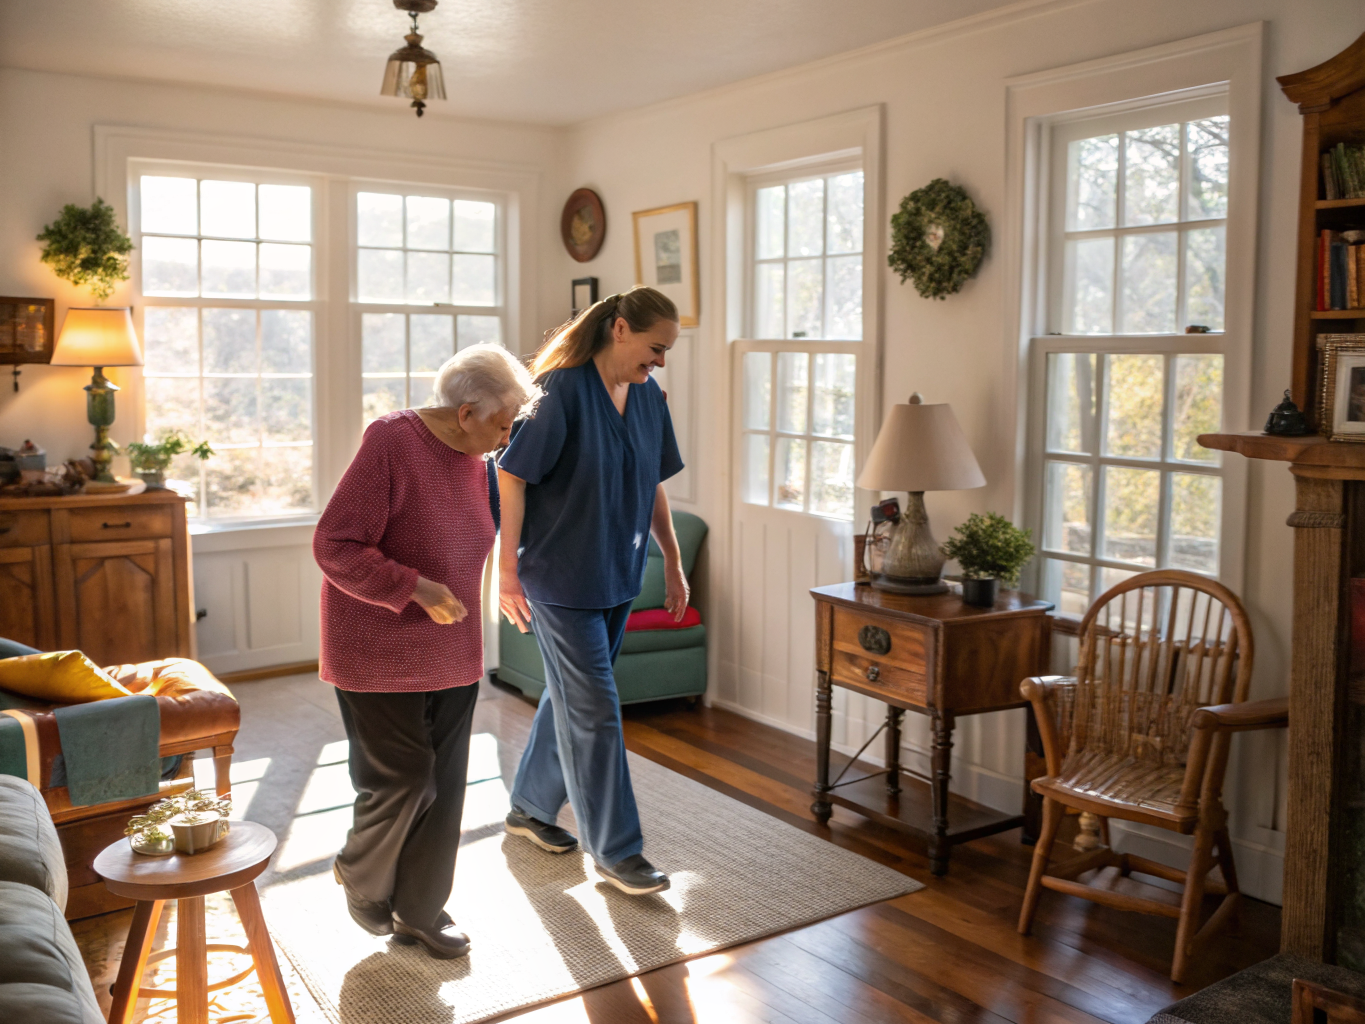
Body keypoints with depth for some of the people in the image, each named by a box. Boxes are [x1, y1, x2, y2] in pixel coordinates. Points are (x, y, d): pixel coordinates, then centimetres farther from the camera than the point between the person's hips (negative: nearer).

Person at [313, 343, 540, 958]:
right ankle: (360, 875, 28)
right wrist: (417, 590, -25)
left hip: (451, 653, 7)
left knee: (443, 782, 9)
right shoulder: (391, 443, -18)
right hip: (379, 650, -7)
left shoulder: (475, 459, 5)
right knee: (400, 775, -3)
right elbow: (334, 547, -20)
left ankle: (420, 910, 26)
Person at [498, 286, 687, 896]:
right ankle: (614, 851, 9)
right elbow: (511, 477, -16)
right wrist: (507, 570, -17)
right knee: (594, 710, -2)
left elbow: (653, 485, 15)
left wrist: (673, 562, 15)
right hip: (561, 578, -7)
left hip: (618, 577, 7)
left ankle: (531, 807, 35)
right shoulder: (561, 389, -17)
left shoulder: (648, 396, 6)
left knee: (571, 696, 17)